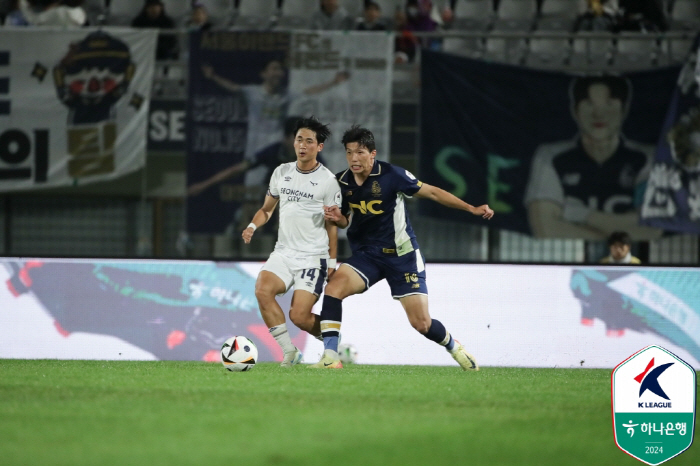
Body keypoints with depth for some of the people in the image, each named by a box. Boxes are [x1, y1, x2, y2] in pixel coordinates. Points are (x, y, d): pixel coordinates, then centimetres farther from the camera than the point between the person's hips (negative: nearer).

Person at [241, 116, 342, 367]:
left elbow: (331, 225, 0)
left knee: (299, 316, -14)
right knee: (262, 289, -24)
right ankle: (289, 352, -13)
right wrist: (253, 226, -1)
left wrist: (332, 262, -4)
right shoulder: (282, 172, 9)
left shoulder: (327, 181, -4)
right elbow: (267, 208, 20)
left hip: (313, 257, -5)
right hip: (283, 253, 5)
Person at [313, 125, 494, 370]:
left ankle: (454, 347, 28)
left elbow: (432, 193, -7)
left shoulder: (391, 175, -15)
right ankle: (330, 357, -23)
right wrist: (337, 218, -10)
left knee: (421, 323, -6)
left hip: (401, 255, -4)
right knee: (333, 287, -25)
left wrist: (472, 208, -8)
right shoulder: (341, 182, -1)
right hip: (366, 255, 4)